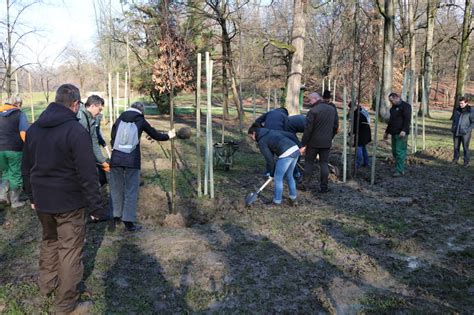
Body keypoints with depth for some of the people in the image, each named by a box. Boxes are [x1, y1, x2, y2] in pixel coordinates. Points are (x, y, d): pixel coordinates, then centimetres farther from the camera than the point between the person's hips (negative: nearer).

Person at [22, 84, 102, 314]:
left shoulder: (33, 129, 7)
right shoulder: (76, 131, -18)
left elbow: (26, 167, 15)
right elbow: (87, 173, -19)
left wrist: (32, 196, 23)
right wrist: (95, 203, -11)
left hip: (42, 200, 7)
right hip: (69, 202, -7)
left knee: (49, 241, 26)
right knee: (70, 250, 3)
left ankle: (47, 283, 43)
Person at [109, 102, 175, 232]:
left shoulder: (119, 119, 10)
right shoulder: (140, 121, 6)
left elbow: (112, 138, 13)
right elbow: (155, 134, 16)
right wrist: (168, 136, 34)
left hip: (116, 159, 3)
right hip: (132, 160, -2)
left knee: (116, 188, 16)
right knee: (131, 191, 4)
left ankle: (117, 216, 26)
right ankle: (129, 222, 4)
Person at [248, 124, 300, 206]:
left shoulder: (261, 142, 2)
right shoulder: (272, 131, 22)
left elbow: (269, 159, 0)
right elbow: (291, 135, 18)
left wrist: (271, 173, 14)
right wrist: (297, 146, 28)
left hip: (286, 154, -8)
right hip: (296, 150, 8)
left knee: (278, 178, 9)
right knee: (289, 176, 23)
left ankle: (277, 201, 18)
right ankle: (293, 199, 28)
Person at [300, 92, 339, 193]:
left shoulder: (313, 111, -14)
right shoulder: (332, 109, 7)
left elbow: (308, 129, -15)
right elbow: (336, 126, 12)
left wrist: (303, 144, -10)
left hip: (314, 142, -4)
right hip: (326, 143, 5)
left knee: (309, 162, 9)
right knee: (324, 163, 10)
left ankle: (305, 185, 14)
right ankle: (323, 186, 10)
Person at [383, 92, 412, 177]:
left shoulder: (405, 106, -6)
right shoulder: (393, 107, 21)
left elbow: (407, 119, -16)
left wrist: (404, 130, -27)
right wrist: (387, 132, 29)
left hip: (401, 134, -9)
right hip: (394, 133, 9)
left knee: (400, 152, -10)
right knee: (394, 152, 8)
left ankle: (400, 170, -8)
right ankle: (399, 168, 15)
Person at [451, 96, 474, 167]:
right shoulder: (457, 110, 7)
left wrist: (468, 130, -16)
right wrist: (452, 127, 8)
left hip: (465, 133, -5)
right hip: (456, 132, 5)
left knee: (465, 148, -1)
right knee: (456, 147, 11)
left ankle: (466, 162, 7)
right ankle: (455, 160, 22)